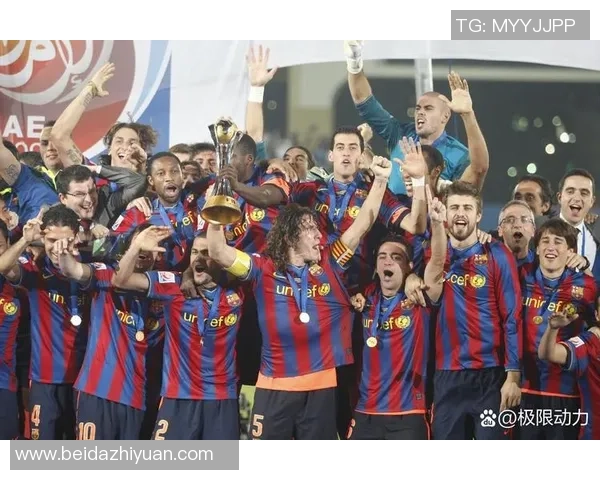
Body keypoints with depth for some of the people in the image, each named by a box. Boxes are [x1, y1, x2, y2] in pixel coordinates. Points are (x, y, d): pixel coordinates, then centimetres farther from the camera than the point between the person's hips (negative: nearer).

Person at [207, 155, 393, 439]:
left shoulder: (329, 265, 5)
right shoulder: (265, 269, -1)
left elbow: (363, 224, 3)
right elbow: (219, 253, -9)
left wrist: (380, 181, -6)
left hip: (321, 386, 2)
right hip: (275, 387, -2)